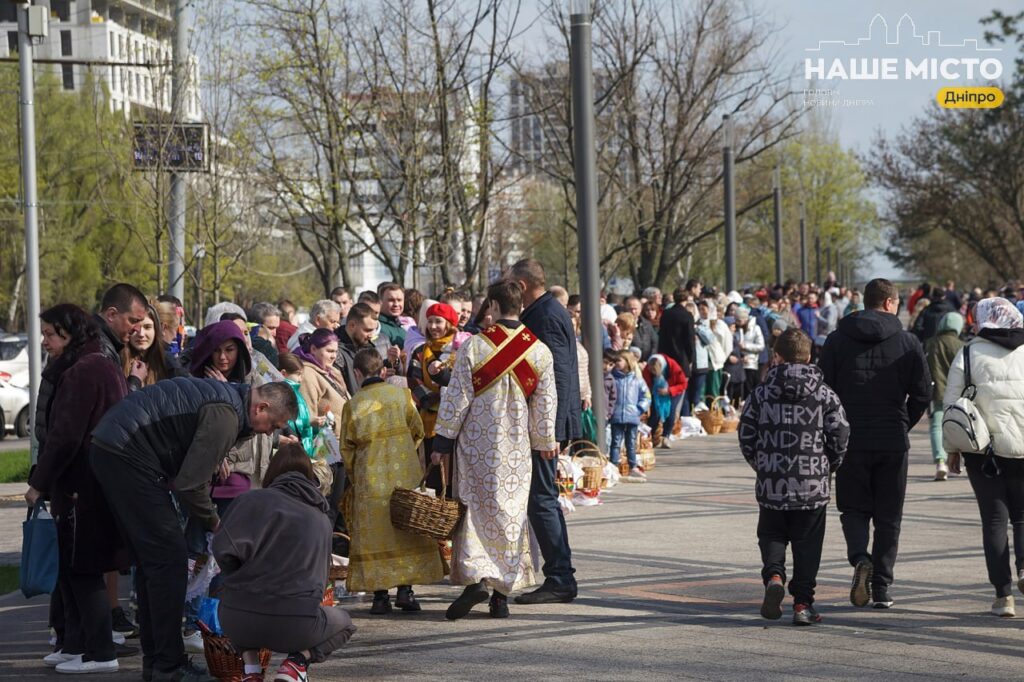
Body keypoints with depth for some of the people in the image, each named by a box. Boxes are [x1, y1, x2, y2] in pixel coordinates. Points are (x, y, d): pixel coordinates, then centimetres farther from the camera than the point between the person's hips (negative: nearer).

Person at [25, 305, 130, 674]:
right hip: (105, 484, 10)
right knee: (69, 566, 15)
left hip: (83, 487, -10)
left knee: (81, 568, -4)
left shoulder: (80, 373, -16)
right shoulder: (105, 368, 16)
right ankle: (74, 644, 22)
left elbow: (64, 436, -19)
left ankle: (101, 653, -2)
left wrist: (39, 482, -11)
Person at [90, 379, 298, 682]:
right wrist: (215, 522, -2)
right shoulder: (226, 415, -17)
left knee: (150, 560, 15)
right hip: (127, 458, -11)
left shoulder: (228, 396, 16)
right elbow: (190, 483, -18)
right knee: (169, 557, -8)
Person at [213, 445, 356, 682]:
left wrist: (239, 579, 10)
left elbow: (224, 548, -12)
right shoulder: (322, 519, 14)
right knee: (343, 623, 32)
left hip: (239, 620, 0)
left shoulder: (255, 500, 1)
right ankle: (298, 661, 3)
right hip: (296, 625, 0)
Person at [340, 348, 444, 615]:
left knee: (375, 535, 3)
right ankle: (405, 590, 3)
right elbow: (417, 431, 6)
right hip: (405, 477, 1)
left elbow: (347, 448, 2)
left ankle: (380, 595, -1)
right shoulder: (401, 393, -1)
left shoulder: (353, 405, -3)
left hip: (370, 480, -1)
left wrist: (354, 477, 17)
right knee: (406, 531, 9)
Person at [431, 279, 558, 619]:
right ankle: (502, 594, 9)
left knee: (476, 508, 5)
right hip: (517, 447, 2)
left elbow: (456, 398, -8)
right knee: (511, 512, 9)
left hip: (478, 444, -2)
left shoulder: (473, 346, -11)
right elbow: (546, 403, 3)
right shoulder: (540, 350, -3)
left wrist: (442, 443, -1)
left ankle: (475, 578, -14)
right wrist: (546, 441, 17)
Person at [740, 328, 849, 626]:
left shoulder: (761, 394, 0)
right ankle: (802, 602, 6)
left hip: (771, 484, 0)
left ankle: (774, 575, -12)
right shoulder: (825, 394, -1)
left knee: (771, 535, 16)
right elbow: (840, 434, -2)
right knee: (807, 543, 9)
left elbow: (746, 436, 2)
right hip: (812, 484, 0)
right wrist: (829, 465, 15)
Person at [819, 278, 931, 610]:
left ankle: (860, 558, -15)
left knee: (854, 508, 13)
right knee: (888, 516, 9)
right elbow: (923, 393, -1)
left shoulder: (837, 340, 0)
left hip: (850, 441, 0)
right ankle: (881, 587, 6)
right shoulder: (908, 343, -1)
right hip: (893, 442, 0)